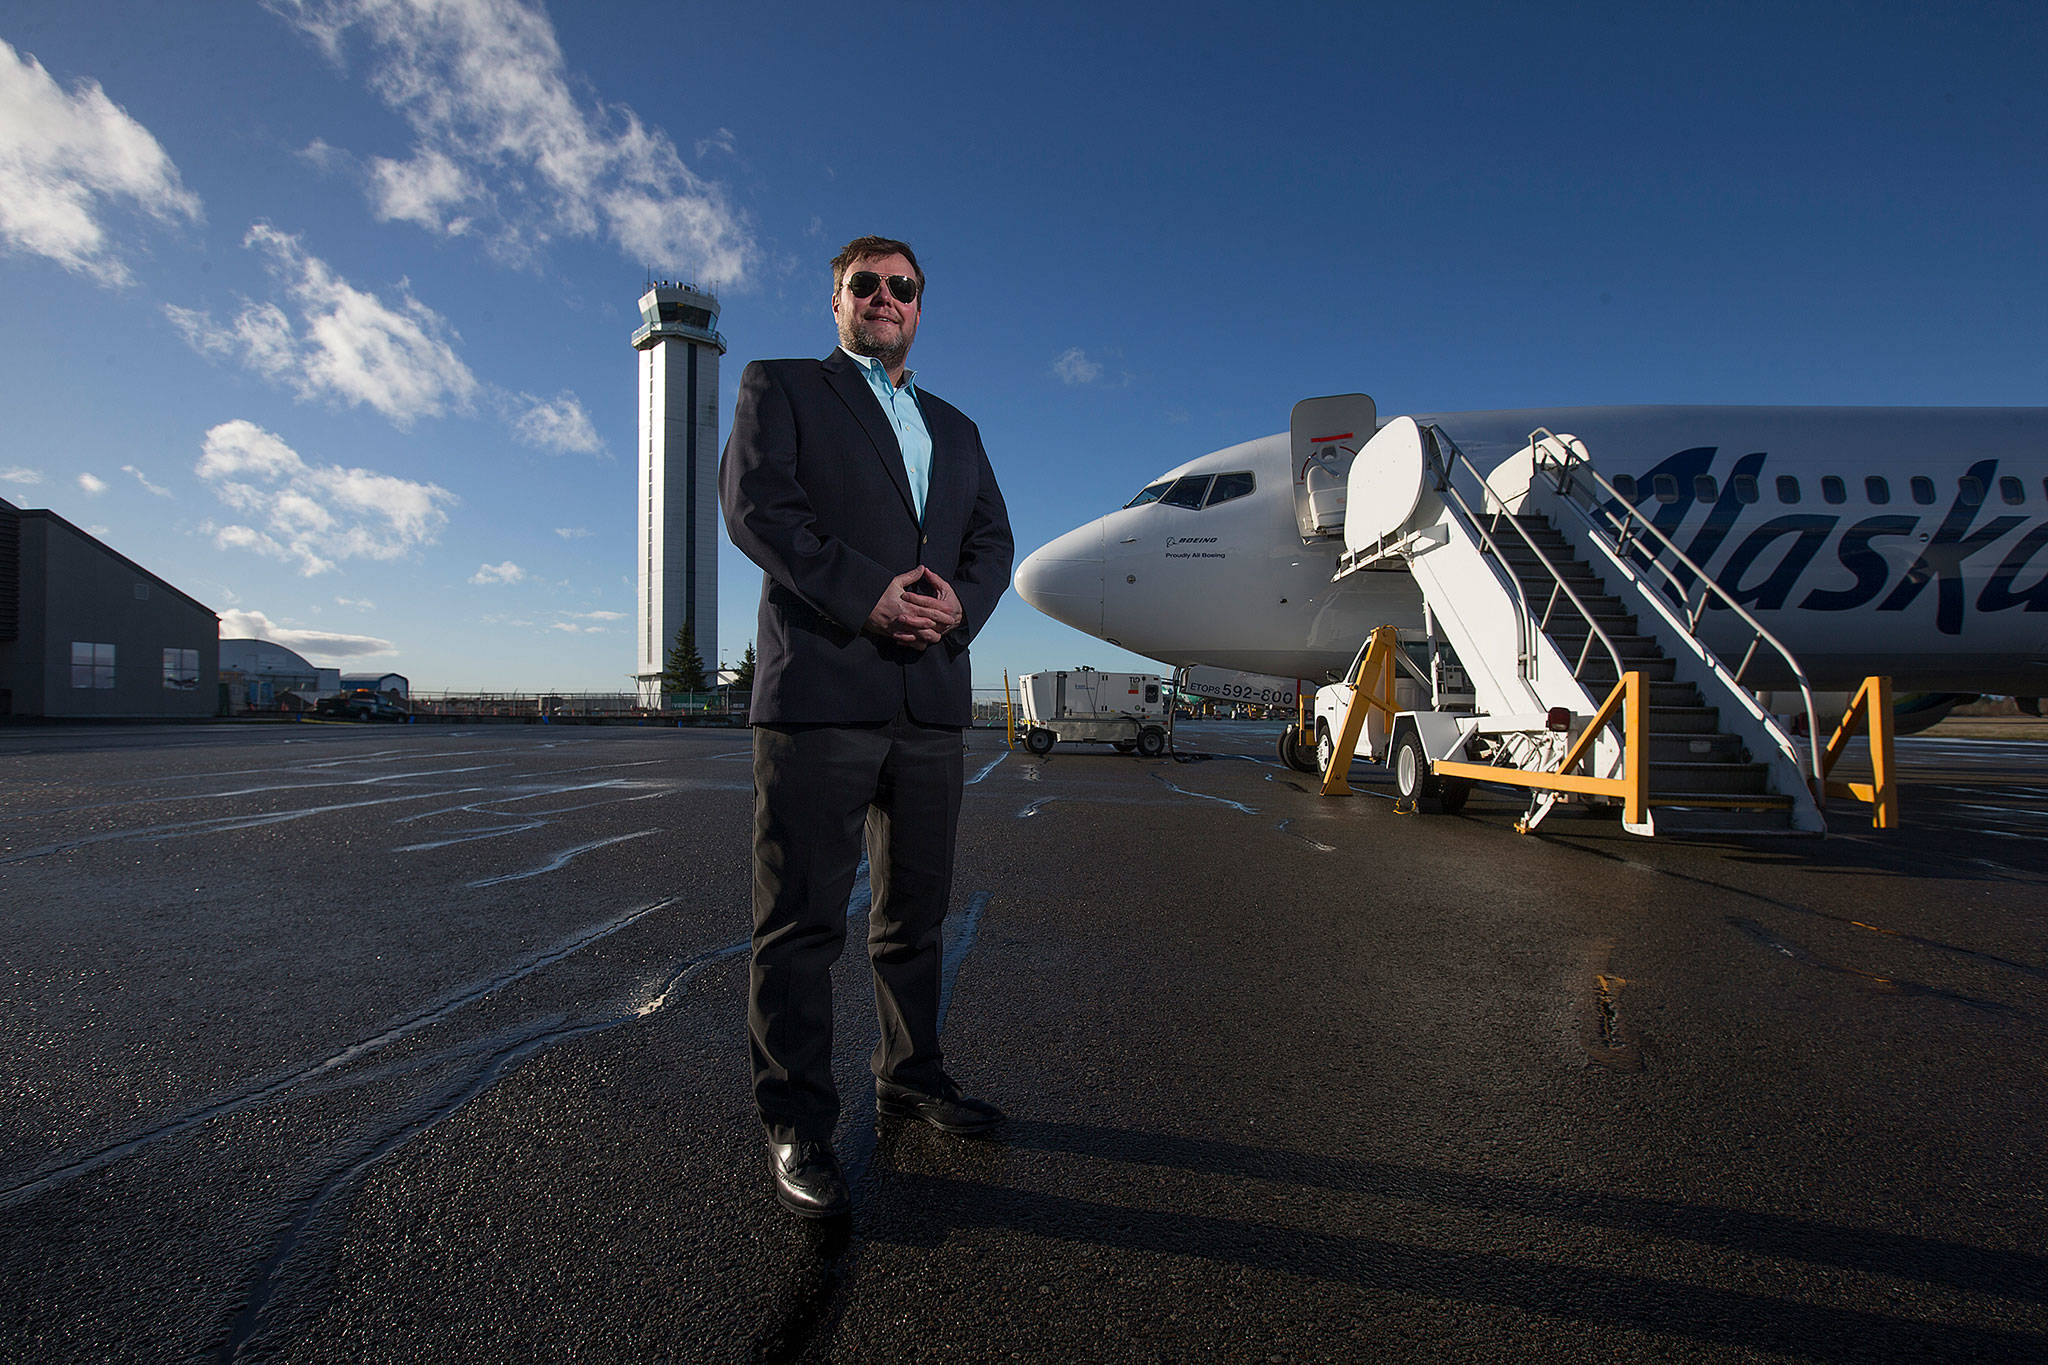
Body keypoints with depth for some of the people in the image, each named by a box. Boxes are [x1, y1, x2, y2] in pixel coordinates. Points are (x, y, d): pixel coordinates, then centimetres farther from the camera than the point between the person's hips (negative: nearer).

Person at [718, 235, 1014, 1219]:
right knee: (803, 915, -1)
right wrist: (866, 595, -16)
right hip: (819, 685, -5)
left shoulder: (955, 427, 25)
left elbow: (993, 539, 15)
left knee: (916, 908, 13)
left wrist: (959, 603, -7)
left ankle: (910, 1075, 30)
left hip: (932, 694, 5)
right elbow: (754, 502, -4)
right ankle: (796, 1125, 12)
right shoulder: (778, 387, 12)